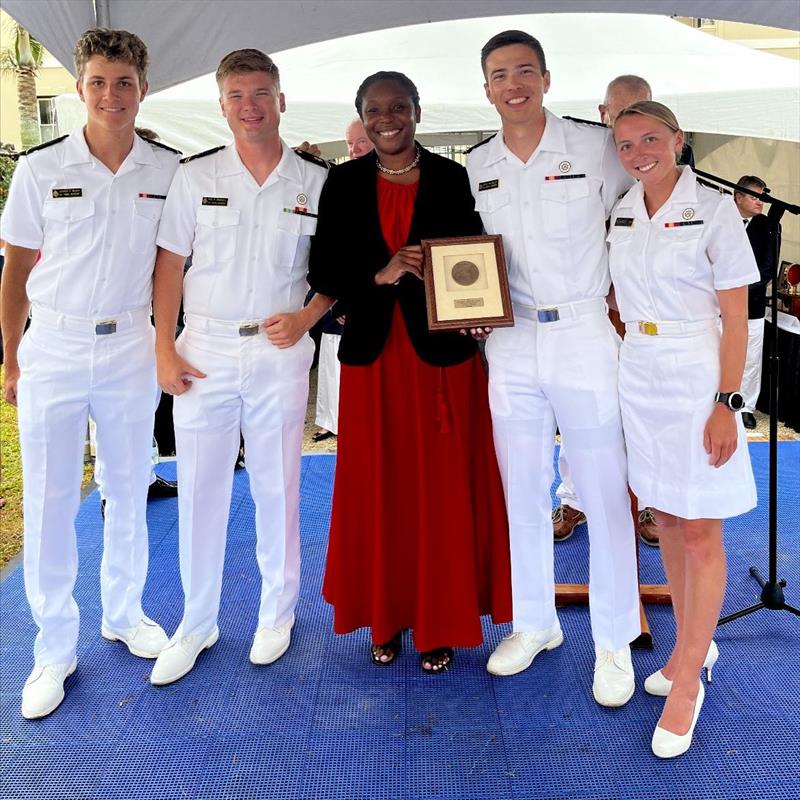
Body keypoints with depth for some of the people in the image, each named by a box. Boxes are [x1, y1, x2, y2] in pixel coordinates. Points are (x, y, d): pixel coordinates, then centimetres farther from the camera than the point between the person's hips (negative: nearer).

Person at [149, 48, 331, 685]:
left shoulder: (316, 182, 3)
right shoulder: (196, 176, 5)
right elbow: (170, 265, 5)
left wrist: (305, 318, -11)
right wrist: (164, 350, -2)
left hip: (280, 353, 0)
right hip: (204, 350, 1)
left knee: (278, 489, 9)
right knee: (199, 490, 5)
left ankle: (278, 614, 27)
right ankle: (196, 624, 21)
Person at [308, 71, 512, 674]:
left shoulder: (452, 178, 3)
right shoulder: (344, 183, 6)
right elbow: (323, 270, 2)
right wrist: (378, 275, -15)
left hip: (442, 352, -1)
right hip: (373, 353, 2)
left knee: (444, 489, 2)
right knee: (377, 489, 7)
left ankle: (439, 622, 17)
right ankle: (385, 619, 23)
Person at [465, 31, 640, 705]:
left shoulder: (595, 148, -1)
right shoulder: (475, 167, 9)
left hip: (584, 338, -3)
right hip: (511, 345, 4)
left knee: (604, 494, 1)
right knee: (522, 492, 11)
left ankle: (614, 642, 15)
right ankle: (535, 624, 28)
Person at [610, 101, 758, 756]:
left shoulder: (714, 209, -8)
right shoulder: (620, 214, 8)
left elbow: (735, 316, -9)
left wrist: (725, 403, -15)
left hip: (698, 376, -6)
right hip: (638, 375, 6)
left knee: (700, 534, -1)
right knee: (665, 519, 13)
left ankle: (687, 681, 9)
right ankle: (694, 647, 29)